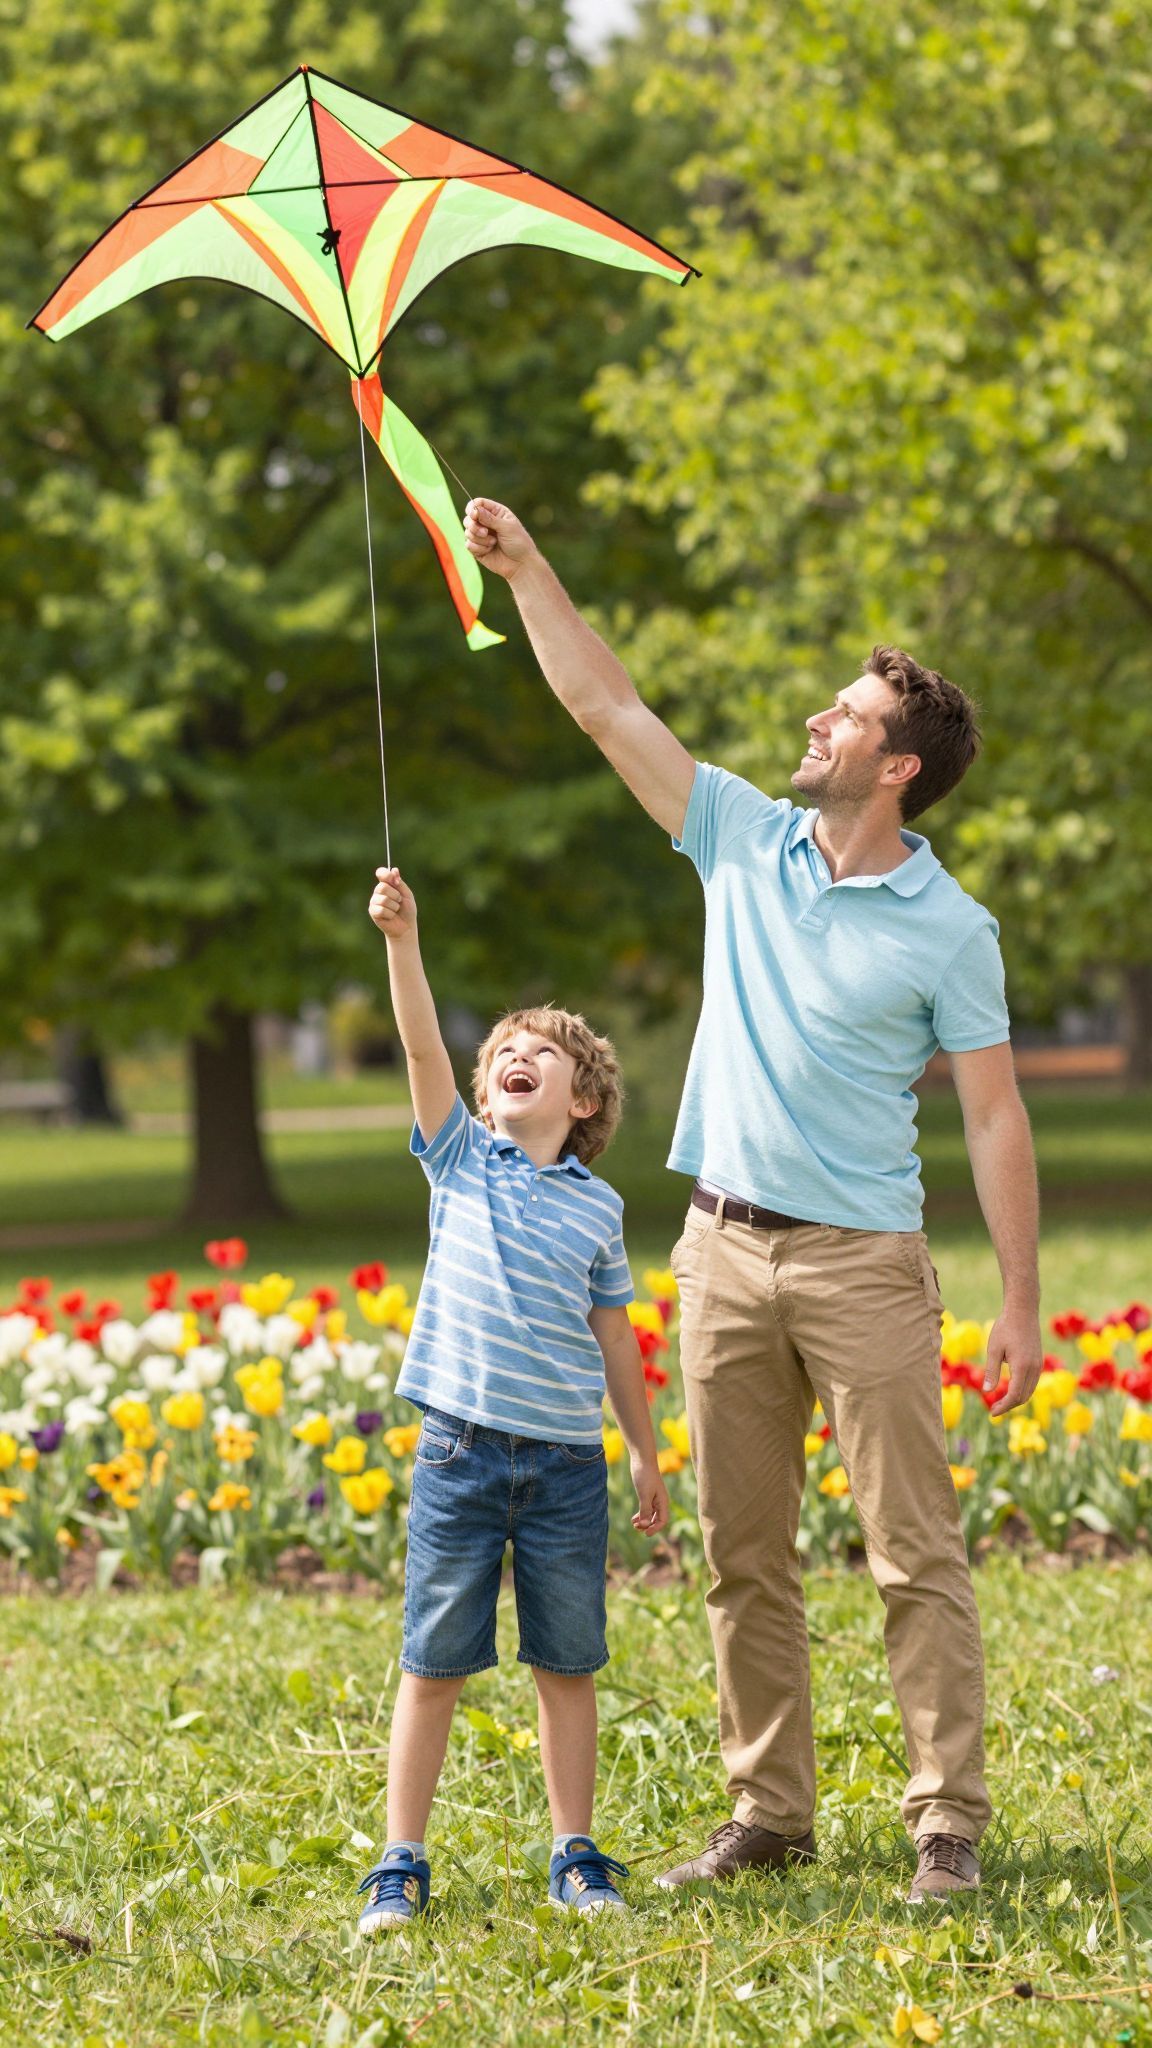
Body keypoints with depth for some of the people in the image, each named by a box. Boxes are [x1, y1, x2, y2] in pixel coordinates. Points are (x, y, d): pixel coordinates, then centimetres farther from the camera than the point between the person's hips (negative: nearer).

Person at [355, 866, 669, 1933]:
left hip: (568, 1460, 2)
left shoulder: (597, 1205, 9)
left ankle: (575, 1857, 19)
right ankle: (400, 1866, 7)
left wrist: (645, 1451, 18)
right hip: (463, 1448, -2)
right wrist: (401, 940, -22)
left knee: (568, 1666, 8)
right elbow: (423, 1046, -9)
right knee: (432, 1665, 1)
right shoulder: (459, 1159, 4)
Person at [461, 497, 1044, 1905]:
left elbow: (994, 1117, -5)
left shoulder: (949, 930, -5)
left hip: (862, 1261, -5)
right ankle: (769, 1814, 15)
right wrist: (525, 569, 4)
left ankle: (948, 1826, -2)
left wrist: (1021, 1305, -9)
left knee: (915, 1553, -5)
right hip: (724, 1253, 5)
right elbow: (606, 708, 10)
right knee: (743, 1557, 8)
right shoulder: (745, 842, 7)